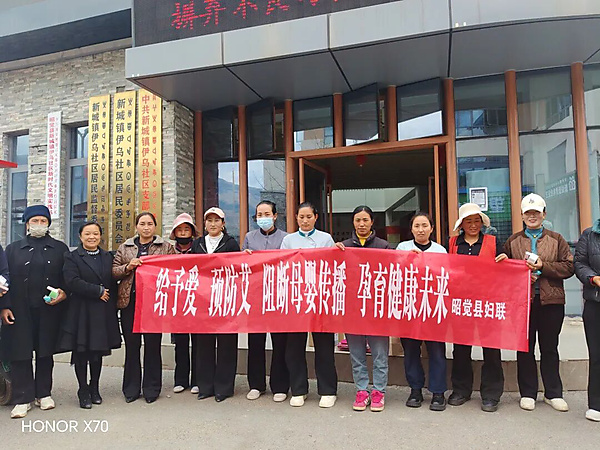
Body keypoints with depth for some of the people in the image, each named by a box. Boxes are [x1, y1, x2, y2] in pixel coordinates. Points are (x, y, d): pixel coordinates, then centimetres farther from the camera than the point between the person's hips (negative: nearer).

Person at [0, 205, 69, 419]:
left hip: (49, 310, 0)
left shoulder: (60, 249, 9)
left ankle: (44, 393, 23)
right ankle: (23, 399, 13)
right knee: (20, 354, 2)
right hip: (19, 311, 0)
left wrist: (63, 293, -10)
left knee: (46, 353, 9)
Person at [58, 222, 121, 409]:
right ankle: (83, 391, 18)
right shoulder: (72, 257, 0)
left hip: (103, 313, 3)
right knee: (81, 353, 4)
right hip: (81, 313, -3)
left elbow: (113, 284, 10)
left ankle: (94, 388, 25)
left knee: (98, 352, 10)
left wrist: (113, 307, 3)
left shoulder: (108, 257, 12)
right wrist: (98, 291, -15)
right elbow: (72, 282, -15)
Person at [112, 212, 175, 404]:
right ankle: (131, 388, 20)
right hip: (129, 301, 2)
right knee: (131, 345, 7)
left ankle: (152, 388, 16)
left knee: (153, 345, 3)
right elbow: (114, 271, 9)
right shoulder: (125, 247, 14)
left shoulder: (166, 247, 8)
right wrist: (128, 267, -8)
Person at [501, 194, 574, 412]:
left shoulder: (556, 239, 8)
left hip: (551, 300, 0)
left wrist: (543, 266, -12)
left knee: (550, 348, 10)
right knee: (525, 349, 6)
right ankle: (528, 393, 17)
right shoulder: (512, 241, 8)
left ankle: (553, 393, 23)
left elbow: (569, 267, 0)